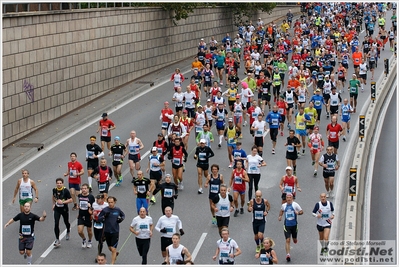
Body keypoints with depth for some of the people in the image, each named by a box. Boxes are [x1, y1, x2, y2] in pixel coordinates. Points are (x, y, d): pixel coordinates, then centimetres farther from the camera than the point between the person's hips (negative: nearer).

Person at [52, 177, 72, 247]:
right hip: (57, 209, 2)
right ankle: (57, 240, -7)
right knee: (56, 224, -11)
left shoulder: (65, 190, -17)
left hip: (64, 209, -2)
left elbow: (70, 200, -15)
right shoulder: (54, 190, -5)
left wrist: (63, 202, -27)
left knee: (66, 222, 18)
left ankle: (68, 232, 52)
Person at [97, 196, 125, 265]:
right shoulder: (105, 210, -7)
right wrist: (104, 216, -21)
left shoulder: (118, 210, -5)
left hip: (115, 232, -2)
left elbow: (123, 215, 15)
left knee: (113, 249, -6)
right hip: (107, 232, 2)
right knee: (110, 248, 19)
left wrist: (121, 219, -6)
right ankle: (116, 253, 51)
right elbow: (98, 219, -3)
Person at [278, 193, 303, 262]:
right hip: (287, 225, 0)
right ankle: (288, 254, -13)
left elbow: (302, 211, -2)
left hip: (294, 225, 0)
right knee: (287, 240, -11)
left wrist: (298, 213, -23)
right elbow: (282, 210, 25)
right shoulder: (283, 205, 3)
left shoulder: (295, 204, -6)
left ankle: (295, 238, 53)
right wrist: (280, 216, 9)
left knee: (295, 240, 15)